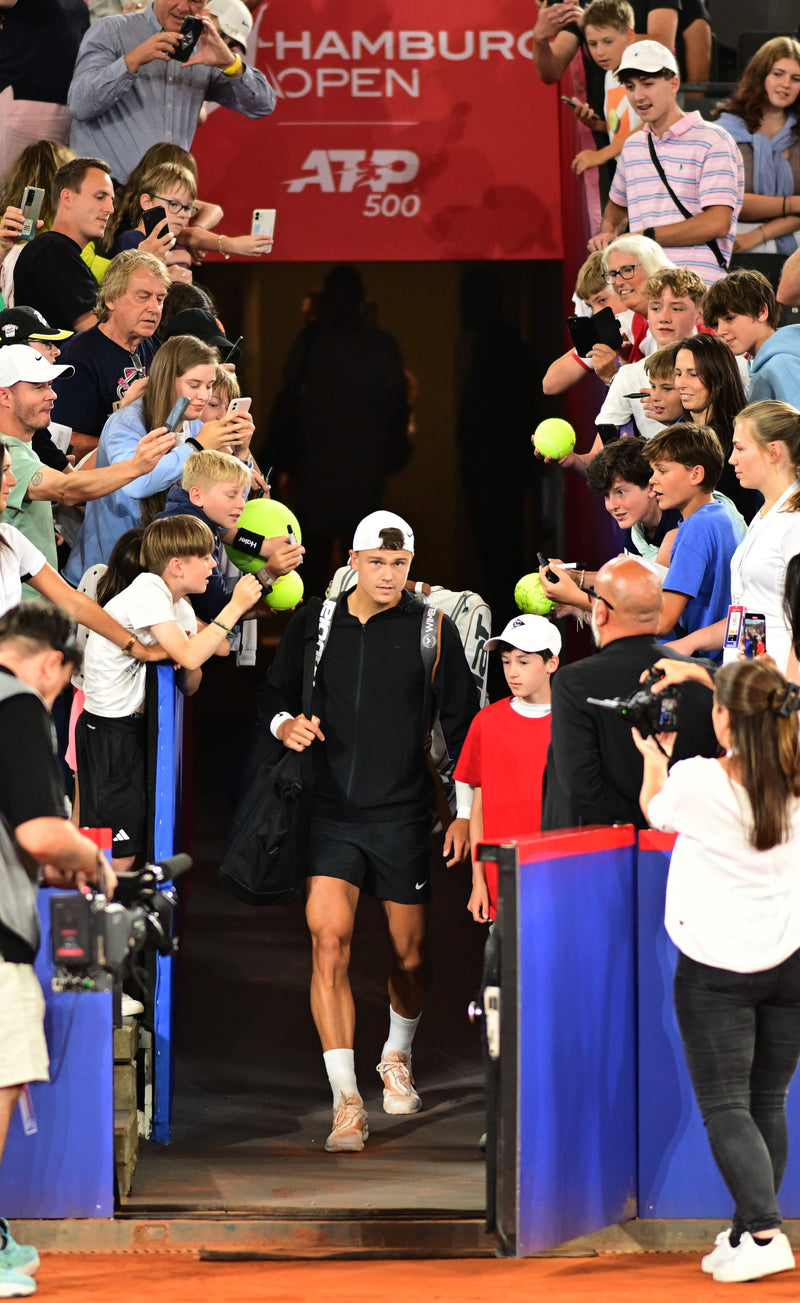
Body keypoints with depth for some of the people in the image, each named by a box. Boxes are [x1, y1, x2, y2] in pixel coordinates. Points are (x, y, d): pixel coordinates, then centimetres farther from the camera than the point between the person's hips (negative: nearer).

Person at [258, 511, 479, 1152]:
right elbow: (275, 690, 17)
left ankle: (397, 1056, 40)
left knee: (413, 956, 8)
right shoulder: (313, 624, 4)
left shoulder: (433, 630, 0)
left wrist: (467, 810, 1)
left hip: (403, 814, 0)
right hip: (331, 812, 0)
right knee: (329, 944, -15)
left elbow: (463, 721, 5)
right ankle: (347, 1102, -14)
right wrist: (284, 724, -7)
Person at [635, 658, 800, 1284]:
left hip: (717, 968, -4)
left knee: (725, 1107, -2)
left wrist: (655, 758, 30)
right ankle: (748, 1232, 19)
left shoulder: (696, 781, -14)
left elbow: (656, 812, 9)